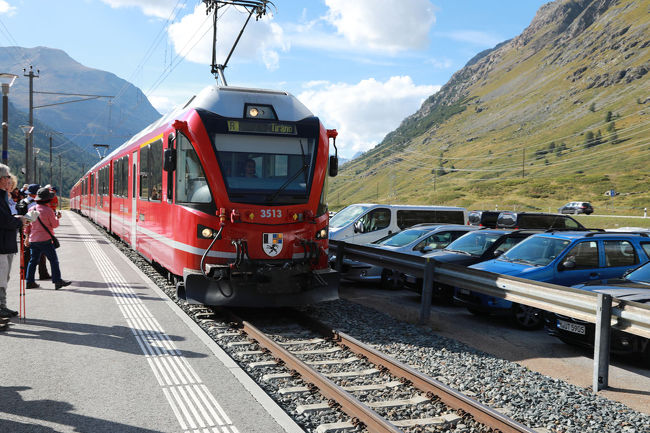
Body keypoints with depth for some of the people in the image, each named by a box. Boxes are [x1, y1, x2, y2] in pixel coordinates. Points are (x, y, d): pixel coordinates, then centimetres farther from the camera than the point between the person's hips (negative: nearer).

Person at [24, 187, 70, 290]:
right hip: (45, 239, -6)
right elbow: (54, 225, -5)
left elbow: (27, 224, 12)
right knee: (53, 260, -1)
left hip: (33, 239, 6)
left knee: (33, 260, 13)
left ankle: (30, 282, 15)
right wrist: (57, 218, 13)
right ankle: (57, 281, -4)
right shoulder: (48, 210, -12)